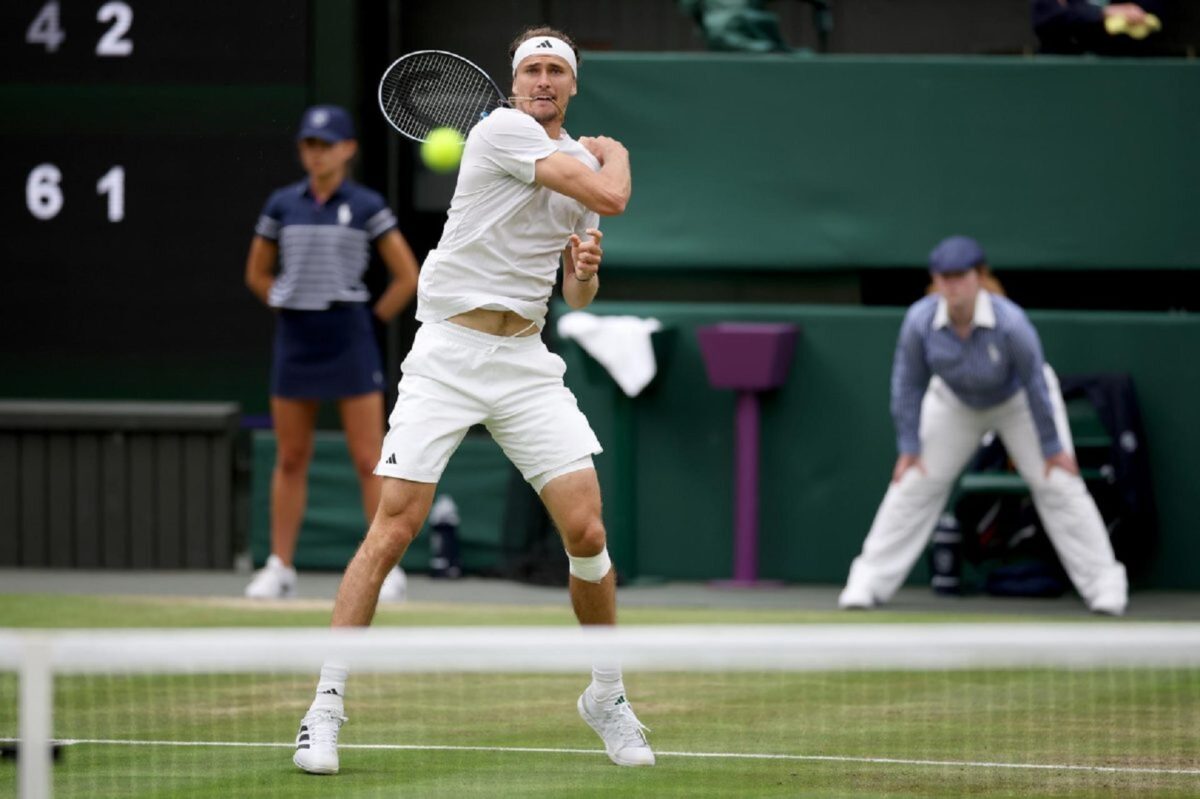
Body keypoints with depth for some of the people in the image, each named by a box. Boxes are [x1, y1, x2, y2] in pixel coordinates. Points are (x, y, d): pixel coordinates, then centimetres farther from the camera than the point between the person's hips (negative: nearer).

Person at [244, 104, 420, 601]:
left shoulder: (366, 206, -2)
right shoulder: (282, 205, 5)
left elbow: (407, 276, 2)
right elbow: (257, 274, 17)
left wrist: (371, 319, 1)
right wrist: (292, 309, 9)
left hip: (350, 346, -3)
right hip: (295, 344, 3)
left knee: (368, 461, -4)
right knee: (290, 460, 7)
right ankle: (279, 568, 12)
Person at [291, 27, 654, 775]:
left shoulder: (582, 161, 14)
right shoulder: (504, 131, -8)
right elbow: (612, 196, -15)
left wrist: (586, 273, -2)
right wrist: (616, 153, 6)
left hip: (528, 362, 5)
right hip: (448, 354, -5)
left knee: (587, 530, -5)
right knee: (395, 527, -12)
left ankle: (608, 698, 15)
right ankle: (327, 705, -6)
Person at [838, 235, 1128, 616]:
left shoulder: (1010, 321, -37)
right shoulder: (920, 320, -31)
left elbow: (1035, 383, -25)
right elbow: (908, 385, -16)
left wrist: (1052, 447, -16)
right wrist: (909, 447, -12)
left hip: (1017, 402, -2)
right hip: (955, 404, 2)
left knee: (1057, 483, -7)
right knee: (914, 483, -3)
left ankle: (1103, 583, 0)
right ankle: (869, 580, 4)